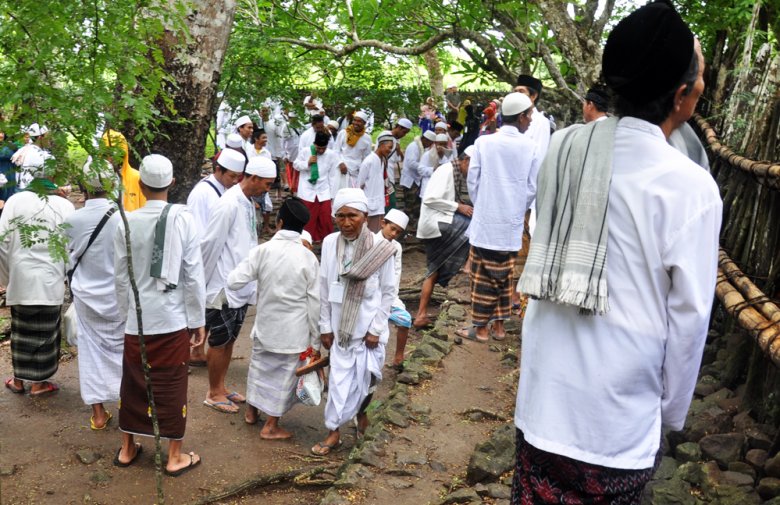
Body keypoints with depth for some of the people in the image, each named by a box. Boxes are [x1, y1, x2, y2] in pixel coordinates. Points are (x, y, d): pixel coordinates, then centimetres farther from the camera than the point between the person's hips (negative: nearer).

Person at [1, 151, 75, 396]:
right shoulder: (64, 206, -10)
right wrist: (69, 276, 8)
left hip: (20, 277, 2)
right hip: (50, 279, -2)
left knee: (21, 329, 17)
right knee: (44, 331, 11)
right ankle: (38, 383, 21)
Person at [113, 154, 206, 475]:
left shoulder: (127, 223, -5)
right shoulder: (183, 219, -10)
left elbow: (121, 277, 1)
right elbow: (193, 275, -9)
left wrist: (126, 313, 15)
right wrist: (198, 320, 0)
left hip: (138, 320, 2)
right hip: (173, 319, -2)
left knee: (133, 384, 17)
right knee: (172, 387, 9)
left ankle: (127, 449, 32)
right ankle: (175, 457, 20)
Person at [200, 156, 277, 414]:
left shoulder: (248, 203, 7)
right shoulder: (229, 204, -20)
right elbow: (210, 245, -18)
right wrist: (202, 282, -11)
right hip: (224, 288, -8)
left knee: (229, 340, 18)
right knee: (219, 342, 7)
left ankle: (221, 388, 32)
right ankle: (213, 393, 22)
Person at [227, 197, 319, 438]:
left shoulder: (262, 250, -10)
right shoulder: (308, 258, -12)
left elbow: (234, 282, -11)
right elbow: (315, 302, -10)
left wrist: (256, 276, 12)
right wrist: (316, 340, -2)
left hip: (265, 325, 2)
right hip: (294, 332, -2)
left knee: (260, 367, 24)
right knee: (284, 375, 11)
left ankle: (251, 411, 42)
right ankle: (271, 426, 21)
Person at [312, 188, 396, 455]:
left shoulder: (380, 248, -13)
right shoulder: (330, 243, -6)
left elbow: (388, 291, -5)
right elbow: (324, 288, 2)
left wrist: (376, 329, -6)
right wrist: (325, 326, 4)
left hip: (367, 327, -1)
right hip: (340, 325, 2)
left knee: (365, 378, 9)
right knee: (339, 378, 6)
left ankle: (361, 411, 39)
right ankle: (333, 431, 18)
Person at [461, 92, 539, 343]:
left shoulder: (483, 142, -7)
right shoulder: (531, 147, -4)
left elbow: (472, 180, -3)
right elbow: (532, 188, 1)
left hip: (485, 221, -2)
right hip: (512, 224, 2)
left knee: (483, 275, 4)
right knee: (504, 275, 13)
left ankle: (480, 328, 11)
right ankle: (499, 325, 21)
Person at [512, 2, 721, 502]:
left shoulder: (562, 148, -6)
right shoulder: (690, 186, -18)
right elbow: (688, 317, -11)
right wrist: (671, 413, 3)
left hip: (544, 390, 4)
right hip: (617, 413, -4)